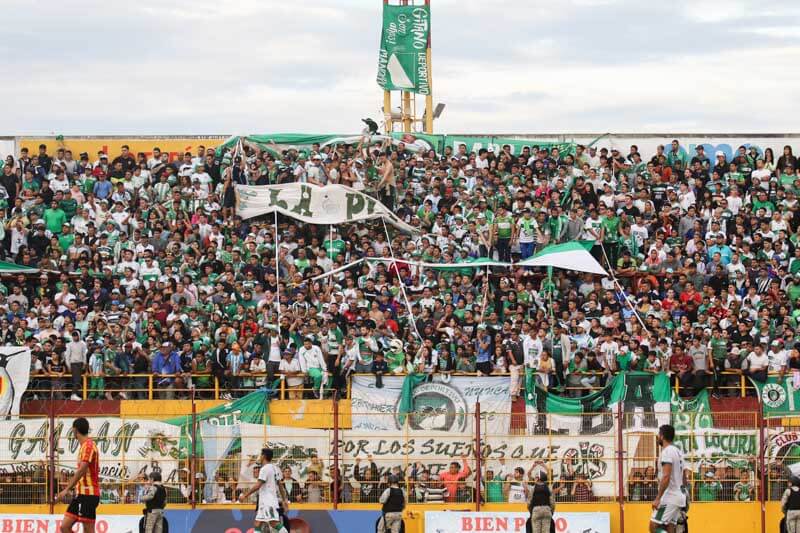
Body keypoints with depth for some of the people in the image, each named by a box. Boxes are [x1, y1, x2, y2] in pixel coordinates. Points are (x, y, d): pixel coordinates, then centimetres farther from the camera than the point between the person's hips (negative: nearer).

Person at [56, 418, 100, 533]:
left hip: (88, 494, -10)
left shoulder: (88, 446, -13)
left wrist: (67, 490, -26)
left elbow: (82, 470, -23)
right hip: (80, 494, 10)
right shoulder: (84, 446, 17)